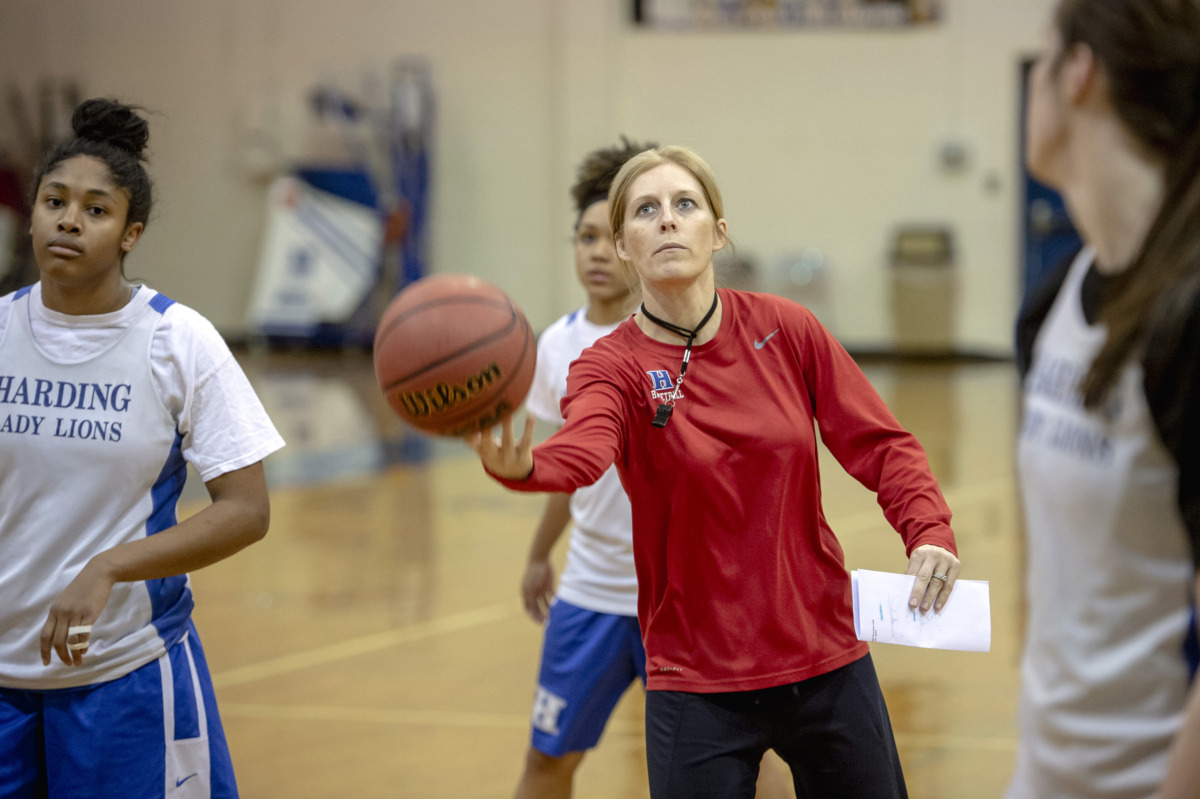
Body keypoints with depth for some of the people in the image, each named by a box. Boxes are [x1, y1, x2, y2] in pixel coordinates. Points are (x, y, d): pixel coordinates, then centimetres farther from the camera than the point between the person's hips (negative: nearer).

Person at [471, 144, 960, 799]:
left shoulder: (785, 329, -1)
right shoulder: (612, 366, -9)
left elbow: (881, 444, 3)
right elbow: (583, 450, -30)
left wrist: (929, 533, -17)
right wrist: (518, 467, -54)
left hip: (827, 662, 2)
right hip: (699, 687, -2)